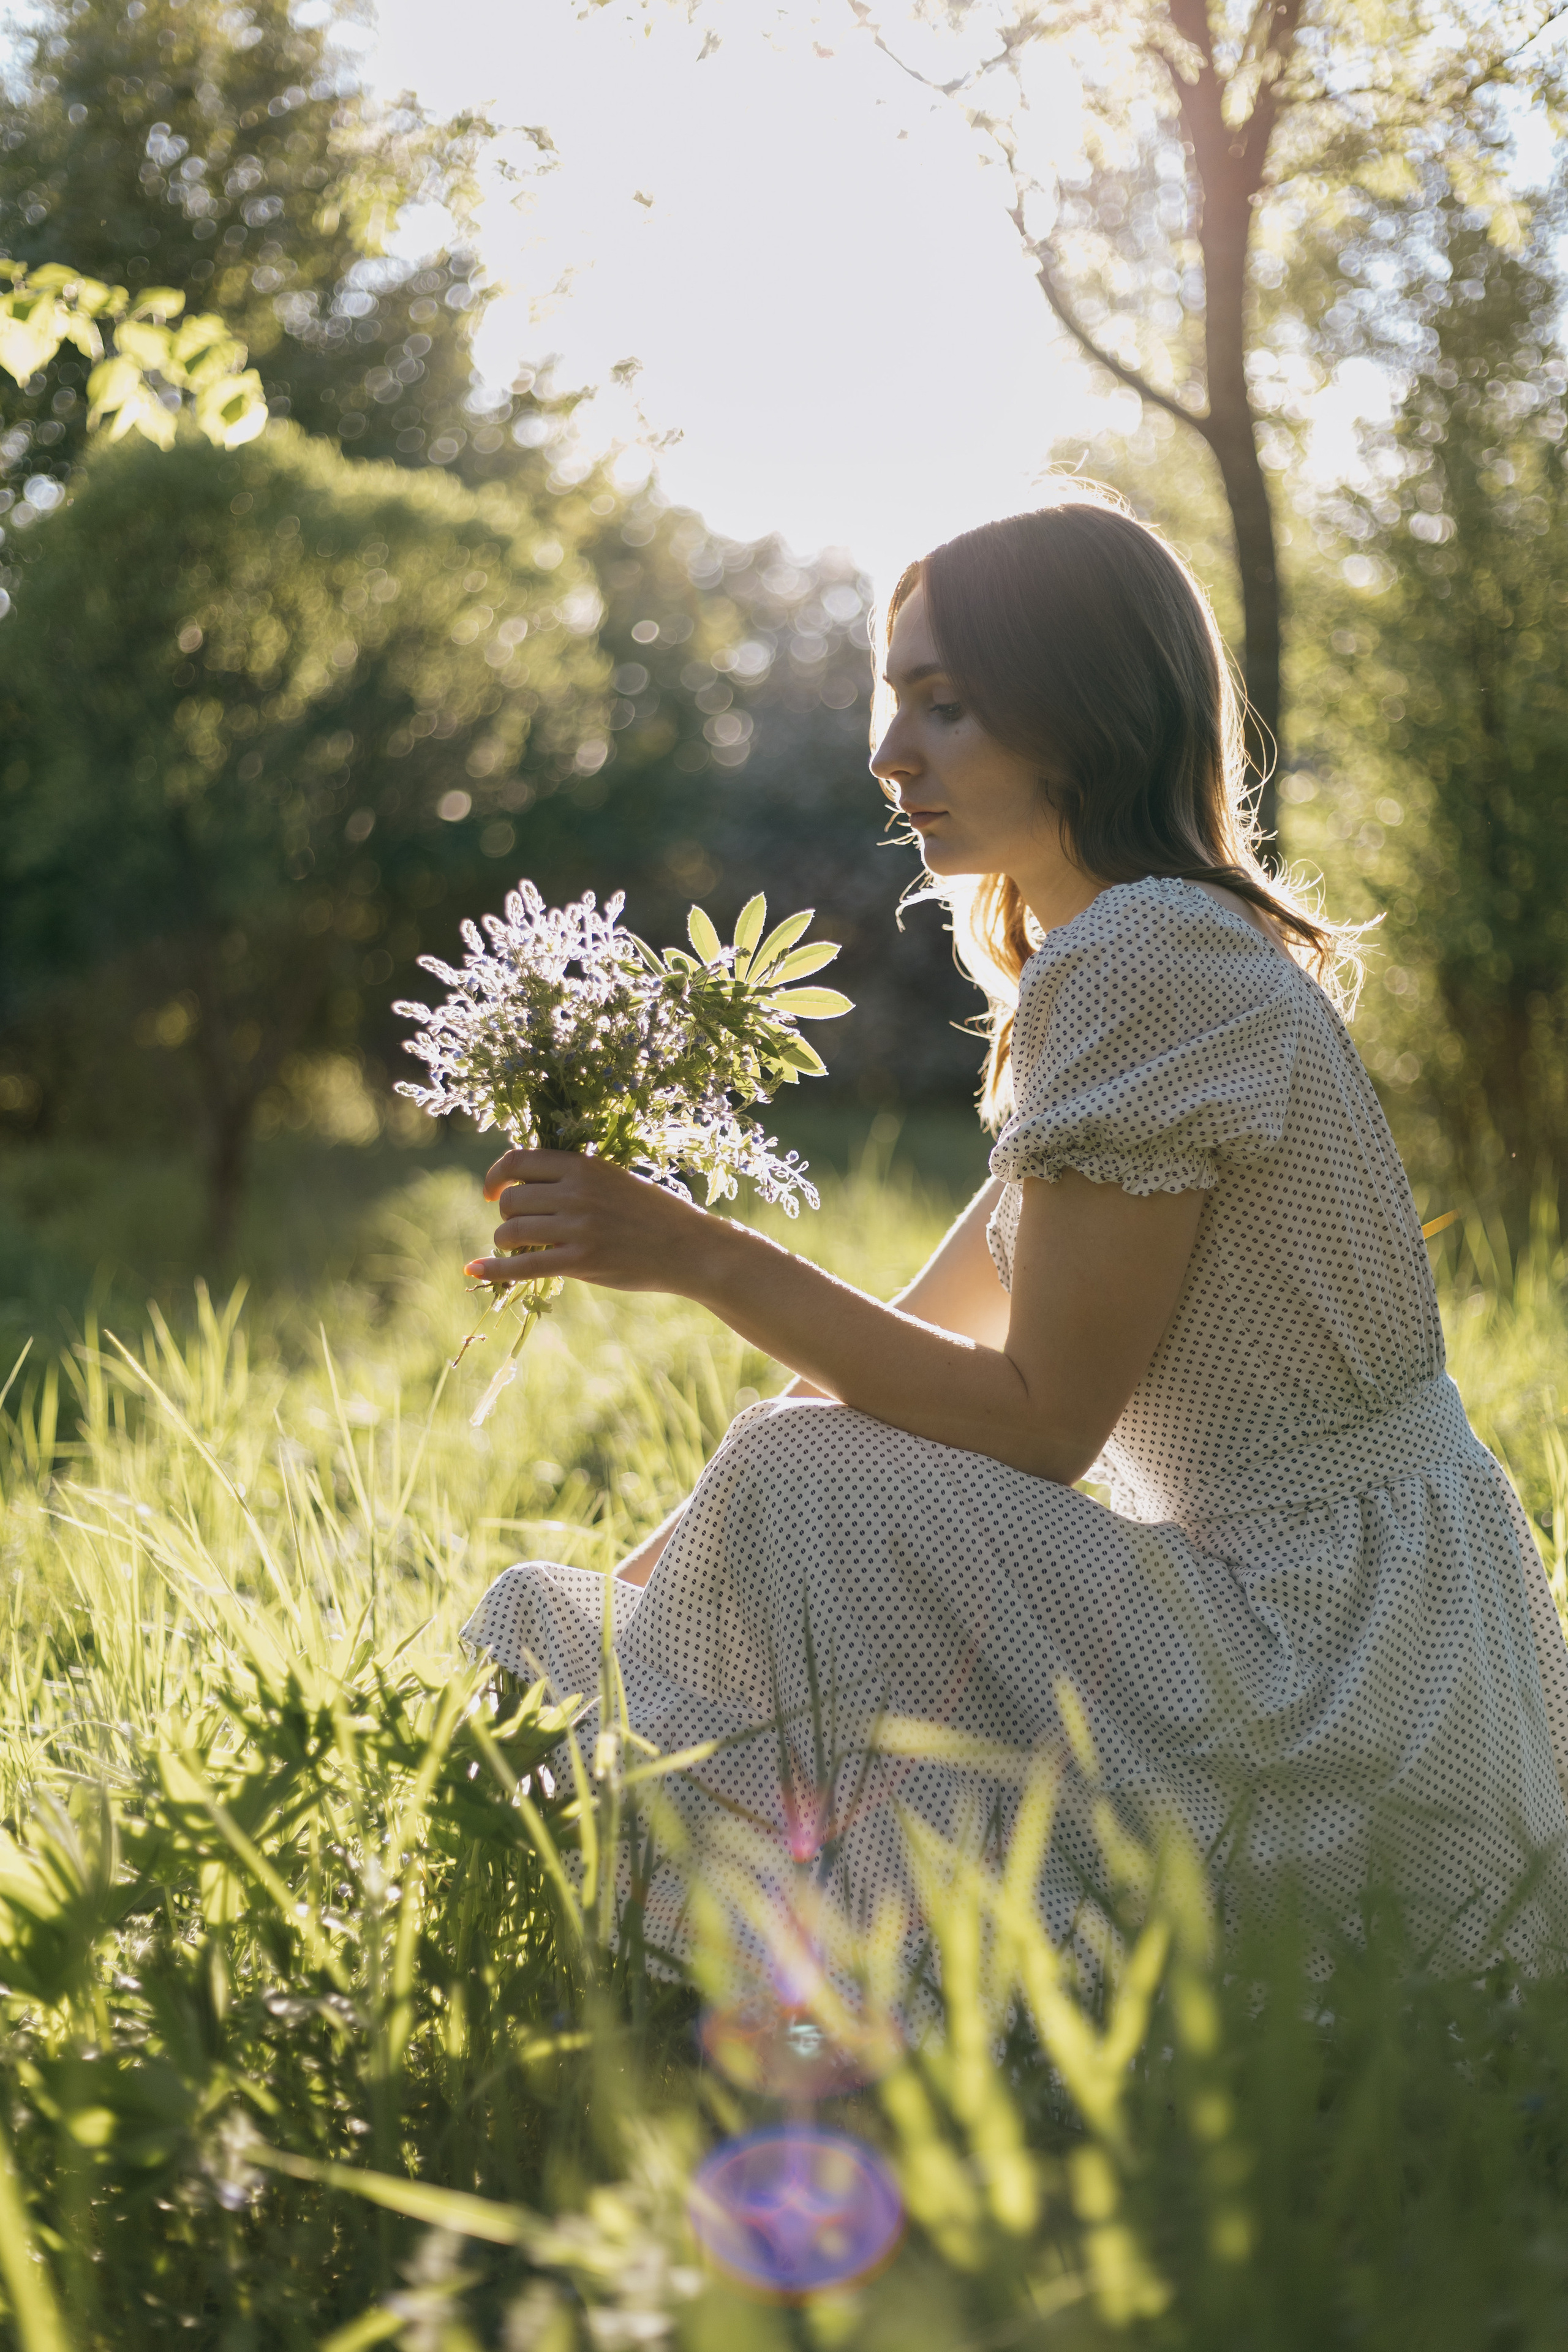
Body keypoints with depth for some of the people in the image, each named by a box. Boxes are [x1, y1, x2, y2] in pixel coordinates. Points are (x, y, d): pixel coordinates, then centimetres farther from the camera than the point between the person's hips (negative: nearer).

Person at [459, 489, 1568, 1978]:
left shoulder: (1145, 960, -18)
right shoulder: (1139, 957, 14)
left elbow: (1038, 1422, -19)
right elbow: (920, 1349, 14)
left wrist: (699, 1258, -19)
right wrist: (660, 1564, 9)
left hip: (1347, 1671, -10)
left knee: (814, 1494, -22)